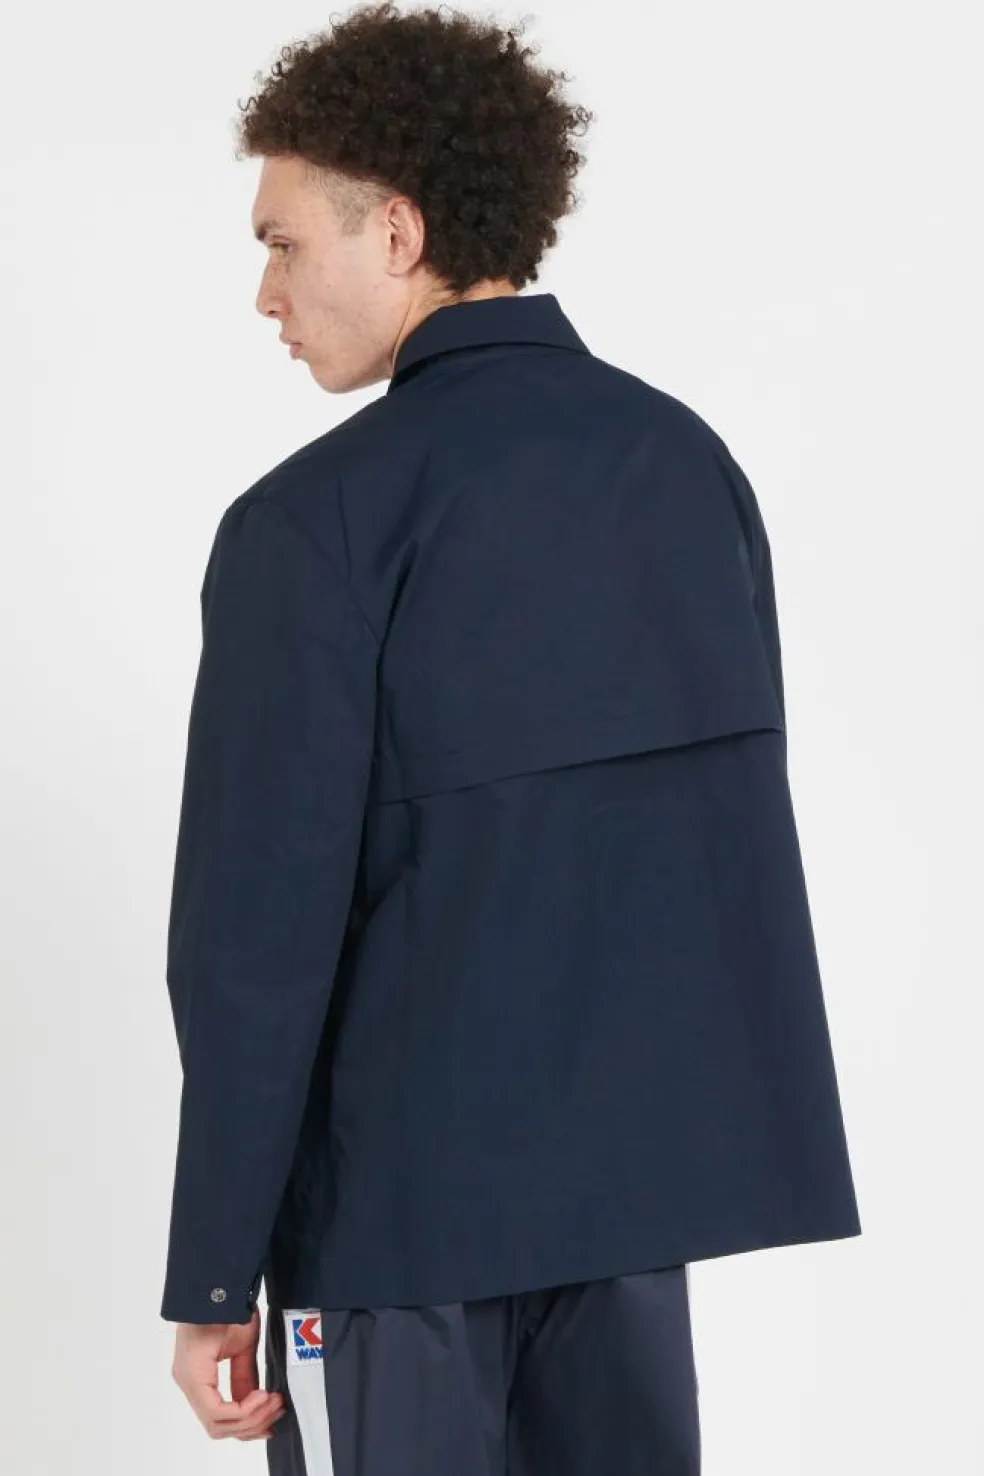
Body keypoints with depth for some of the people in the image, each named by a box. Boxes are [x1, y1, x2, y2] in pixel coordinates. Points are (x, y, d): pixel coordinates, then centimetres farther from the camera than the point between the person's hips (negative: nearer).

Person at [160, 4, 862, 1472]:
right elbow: (740, 814, 7)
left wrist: (213, 1276, -8)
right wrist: (693, 1123, 16)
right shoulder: (688, 457, 3)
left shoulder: (320, 521, -13)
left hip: (406, 1187, -5)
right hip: (642, 1162, 5)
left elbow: (259, 926, -14)